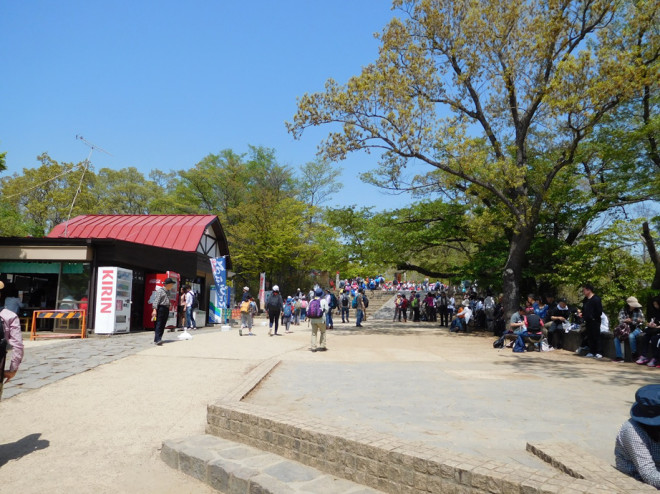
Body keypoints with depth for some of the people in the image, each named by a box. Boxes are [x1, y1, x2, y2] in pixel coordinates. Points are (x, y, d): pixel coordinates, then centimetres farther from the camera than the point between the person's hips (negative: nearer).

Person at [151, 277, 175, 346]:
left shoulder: (168, 292, 19)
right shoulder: (160, 290, -5)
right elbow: (156, 300, -12)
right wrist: (155, 309, -20)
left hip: (166, 309, 8)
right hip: (160, 308, -8)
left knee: (163, 325, 6)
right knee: (159, 324, -13)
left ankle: (157, 339, 10)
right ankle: (158, 340, -19)